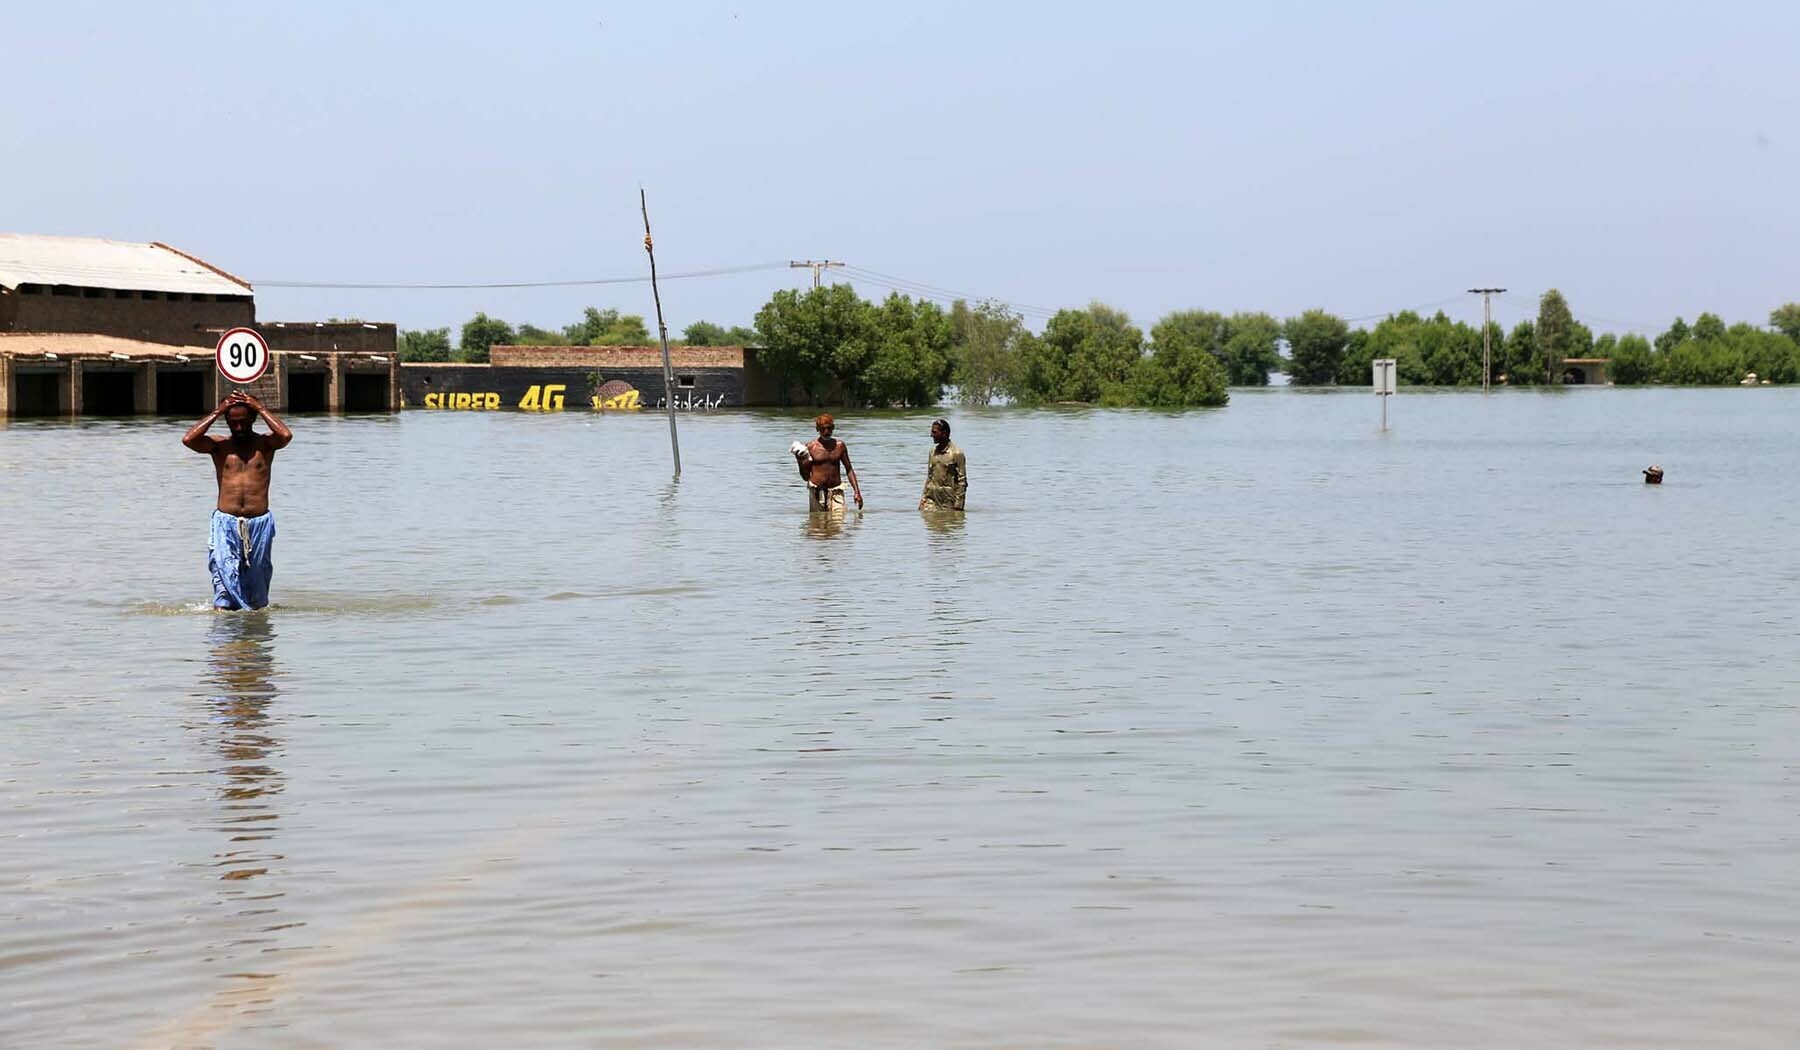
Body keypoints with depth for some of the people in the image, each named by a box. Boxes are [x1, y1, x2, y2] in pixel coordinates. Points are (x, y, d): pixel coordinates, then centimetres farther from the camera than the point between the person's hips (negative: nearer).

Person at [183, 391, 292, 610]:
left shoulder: (265, 444, 8)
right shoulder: (219, 445, 9)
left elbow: (286, 436, -13)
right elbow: (188, 439, -8)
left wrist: (260, 408, -5)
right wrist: (217, 412, -3)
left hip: (259, 523, 1)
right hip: (225, 521, -1)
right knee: (224, 574, -12)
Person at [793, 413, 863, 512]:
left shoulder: (840, 446, 7)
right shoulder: (810, 447, 0)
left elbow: (849, 470, 14)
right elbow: (806, 476, 4)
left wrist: (857, 491, 7)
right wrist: (800, 462, -15)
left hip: (836, 492, 1)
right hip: (817, 492, -1)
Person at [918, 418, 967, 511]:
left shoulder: (956, 454, -8)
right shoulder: (933, 452, 12)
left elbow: (962, 481, -8)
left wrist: (958, 505, -13)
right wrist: (923, 498, 11)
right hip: (931, 499, 5)